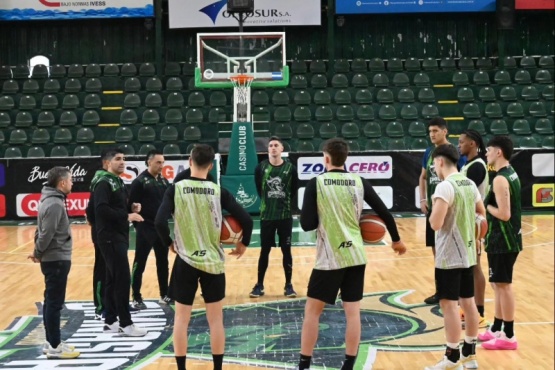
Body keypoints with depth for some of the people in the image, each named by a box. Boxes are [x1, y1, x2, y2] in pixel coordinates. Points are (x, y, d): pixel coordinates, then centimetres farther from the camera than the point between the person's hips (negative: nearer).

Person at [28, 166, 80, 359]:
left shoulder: (51, 200, 12)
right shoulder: (55, 204, -19)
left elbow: (43, 231, 15)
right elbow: (47, 233, -22)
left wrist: (38, 252, 9)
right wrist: (38, 253, -9)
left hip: (55, 258, 10)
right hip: (56, 259, -10)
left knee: (51, 301, 14)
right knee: (55, 302, -4)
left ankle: (51, 342, 21)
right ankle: (54, 347, 1)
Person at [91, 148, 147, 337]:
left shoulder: (118, 182, 16)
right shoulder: (103, 183, -14)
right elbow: (102, 209, -27)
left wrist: (132, 208, 5)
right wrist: (127, 216, -24)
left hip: (119, 236, 10)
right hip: (110, 238, -10)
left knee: (113, 279, 12)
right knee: (123, 279, -9)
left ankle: (110, 321, 18)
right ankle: (126, 324, -5)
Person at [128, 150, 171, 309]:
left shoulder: (164, 181, 10)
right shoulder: (139, 181, -10)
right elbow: (131, 205, -12)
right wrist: (137, 224, -13)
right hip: (145, 229, -6)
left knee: (163, 262, 14)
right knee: (139, 264, 1)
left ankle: (164, 295, 24)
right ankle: (136, 298, 8)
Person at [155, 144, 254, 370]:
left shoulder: (176, 189, -7)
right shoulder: (218, 191, -5)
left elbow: (159, 222, -15)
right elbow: (246, 220, -10)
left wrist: (170, 243, 3)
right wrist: (243, 244, 8)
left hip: (186, 261, 0)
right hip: (213, 262, 1)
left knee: (181, 319, 10)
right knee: (216, 320, 10)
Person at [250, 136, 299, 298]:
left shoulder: (290, 168, -5)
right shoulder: (261, 167, -4)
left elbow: (294, 190, 5)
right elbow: (259, 188, 8)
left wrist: (285, 203, 3)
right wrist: (268, 202, 7)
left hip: (285, 216, 0)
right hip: (266, 216, 0)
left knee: (286, 250, 6)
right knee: (264, 251, 7)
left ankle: (288, 285, 15)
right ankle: (259, 285, 17)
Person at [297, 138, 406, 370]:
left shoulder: (316, 184, -8)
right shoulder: (359, 182, 2)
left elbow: (307, 224, -11)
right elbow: (384, 212, 6)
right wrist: (396, 240, 21)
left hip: (330, 258, -3)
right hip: (356, 256, 3)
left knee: (312, 310, 8)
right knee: (353, 311, 8)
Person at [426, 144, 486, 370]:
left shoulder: (445, 186, -18)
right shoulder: (470, 184, 8)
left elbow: (435, 224, -22)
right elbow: (482, 213, 21)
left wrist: (434, 206, -4)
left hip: (449, 256, -8)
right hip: (468, 253, 8)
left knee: (449, 304, -3)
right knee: (468, 302, 13)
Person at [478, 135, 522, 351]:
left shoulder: (500, 179, -20)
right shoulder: (511, 173, 11)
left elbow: (504, 214, -25)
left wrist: (486, 206, -10)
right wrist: (488, 204, 9)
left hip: (502, 240, -10)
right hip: (508, 238, 10)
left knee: (503, 285, -3)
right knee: (499, 284, 17)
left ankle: (509, 336, 4)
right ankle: (496, 329, 27)